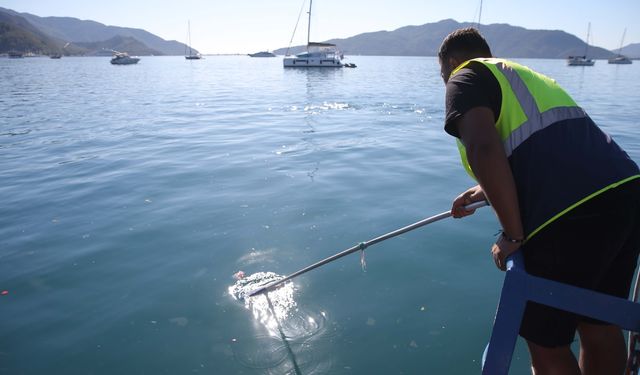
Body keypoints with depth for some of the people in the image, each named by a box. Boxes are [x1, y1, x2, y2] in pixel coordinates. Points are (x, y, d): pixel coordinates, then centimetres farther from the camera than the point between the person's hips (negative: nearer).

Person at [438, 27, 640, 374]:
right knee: (599, 325, 24)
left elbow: (484, 150, -17)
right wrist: (489, 191, 45)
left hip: (570, 216, -9)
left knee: (545, 339, 12)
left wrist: (513, 235, -9)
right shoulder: (524, 75, 29)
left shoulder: (466, 77, 4)